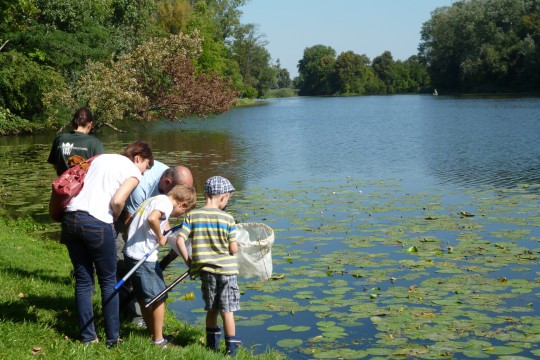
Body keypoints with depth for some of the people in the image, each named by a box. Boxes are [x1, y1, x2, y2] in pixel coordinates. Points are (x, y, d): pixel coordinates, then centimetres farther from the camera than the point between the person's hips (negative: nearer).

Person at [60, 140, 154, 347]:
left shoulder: (102, 158, 23)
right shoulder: (134, 172, 4)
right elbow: (118, 200, -11)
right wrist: (114, 218, 8)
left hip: (71, 217, 6)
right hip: (97, 223, -6)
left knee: (83, 280, 14)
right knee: (108, 282, 10)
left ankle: (87, 337, 19)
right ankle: (113, 338, 14)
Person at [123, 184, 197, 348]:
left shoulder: (154, 200, 18)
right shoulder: (166, 202, -10)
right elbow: (152, 218, -30)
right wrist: (161, 237, -14)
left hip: (130, 253, 9)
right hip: (144, 257, -9)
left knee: (144, 298, 19)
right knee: (159, 298, 2)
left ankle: (152, 333, 30)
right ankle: (158, 341, 9)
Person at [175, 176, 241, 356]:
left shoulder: (192, 216, -4)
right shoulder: (227, 218, -9)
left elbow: (180, 241, -9)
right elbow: (233, 249, -9)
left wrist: (188, 261, 4)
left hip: (205, 269, 3)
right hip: (227, 269, -2)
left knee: (212, 308, 18)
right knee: (227, 309, 5)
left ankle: (212, 344, 29)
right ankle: (231, 346, 8)